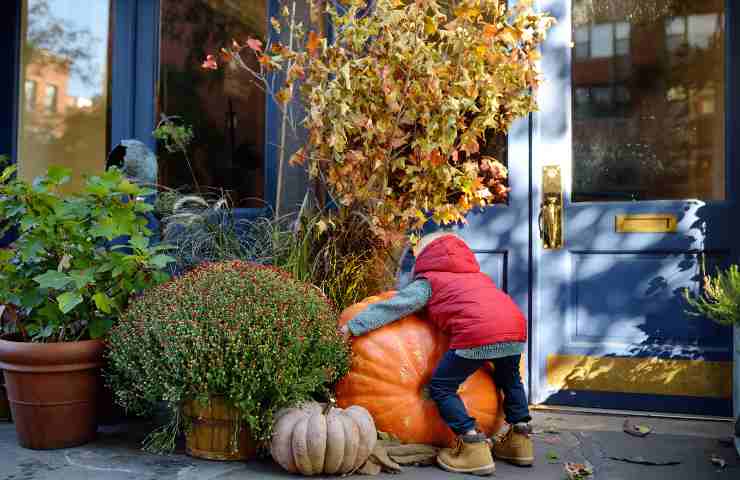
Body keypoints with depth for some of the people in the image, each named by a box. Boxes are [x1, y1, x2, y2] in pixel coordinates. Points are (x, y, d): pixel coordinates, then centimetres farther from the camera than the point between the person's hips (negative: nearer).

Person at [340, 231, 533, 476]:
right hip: (517, 327, 7)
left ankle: (474, 448, 0)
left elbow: (392, 307, 12)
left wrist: (352, 326, 14)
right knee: (509, 379, 34)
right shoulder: (476, 274, 35)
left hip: (479, 334, -7)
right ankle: (520, 437, 34)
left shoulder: (427, 281, 17)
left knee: (441, 387, 8)